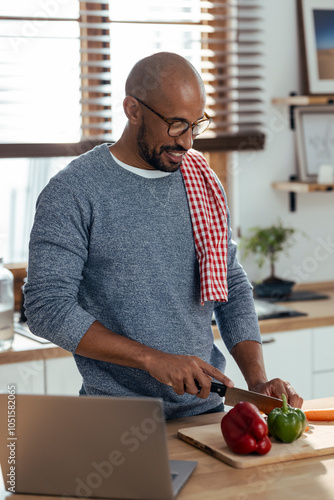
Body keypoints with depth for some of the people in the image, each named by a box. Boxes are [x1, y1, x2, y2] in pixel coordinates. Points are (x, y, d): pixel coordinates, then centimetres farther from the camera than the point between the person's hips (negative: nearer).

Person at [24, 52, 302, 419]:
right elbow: (46, 307, -12)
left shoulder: (204, 186, 10)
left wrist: (257, 379, 0)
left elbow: (233, 288, 14)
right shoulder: (71, 192, -8)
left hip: (205, 407, 4)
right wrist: (152, 359, -18)